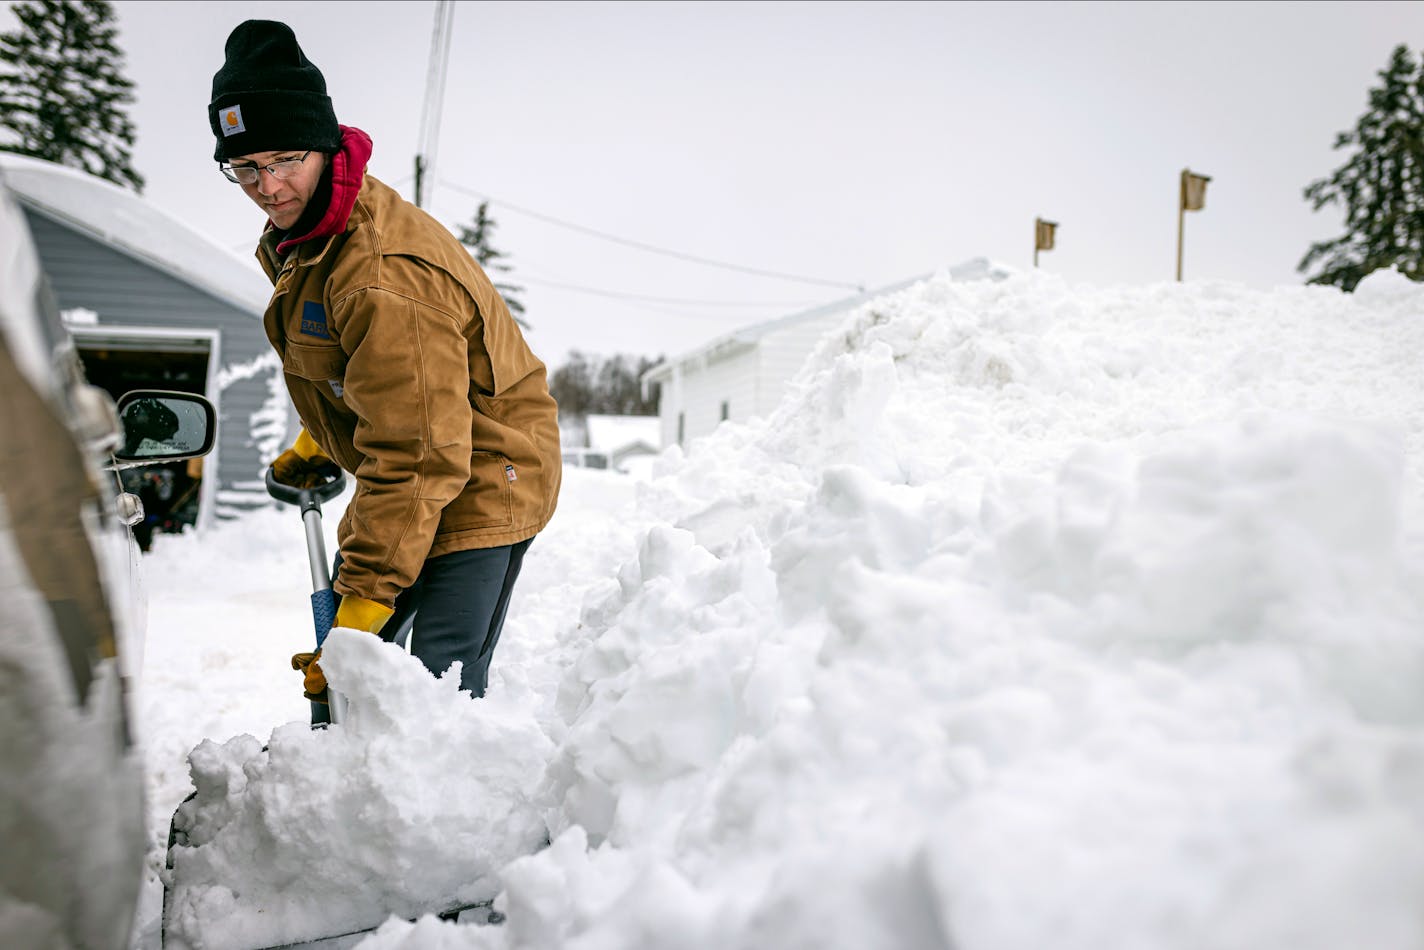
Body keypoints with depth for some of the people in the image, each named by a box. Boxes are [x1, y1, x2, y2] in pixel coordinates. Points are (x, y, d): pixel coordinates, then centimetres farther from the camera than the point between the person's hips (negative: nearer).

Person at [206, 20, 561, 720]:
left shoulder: (385, 274, -30)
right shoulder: (298, 235, 3)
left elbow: (418, 455, -31)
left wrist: (367, 595, -28)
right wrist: (315, 449, 25)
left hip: (480, 482, -10)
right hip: (402, 476, 10)